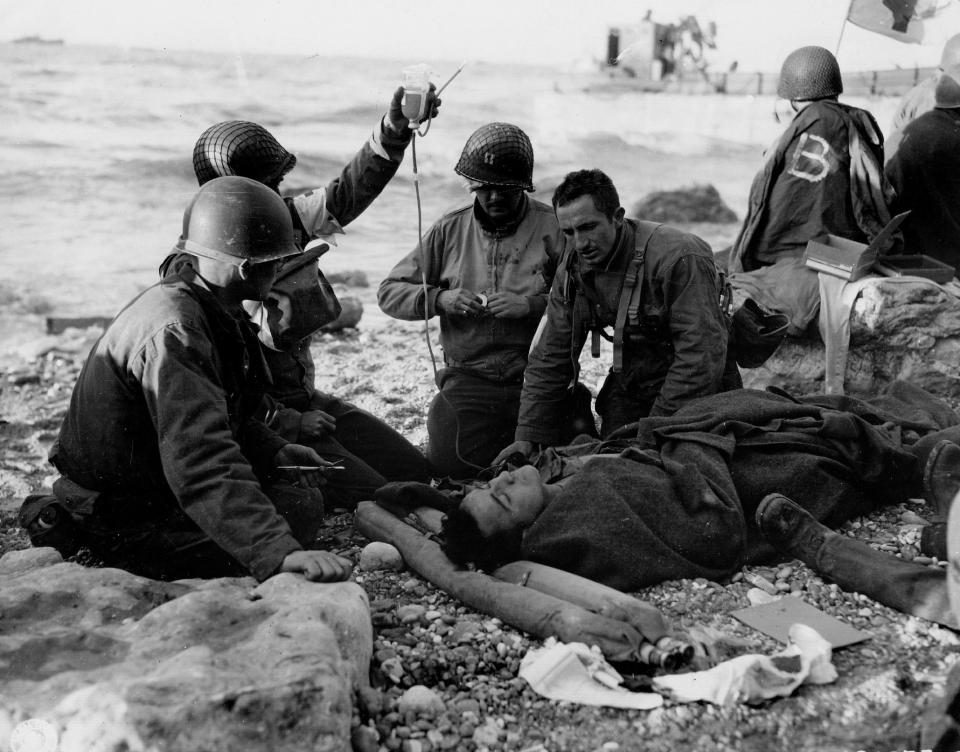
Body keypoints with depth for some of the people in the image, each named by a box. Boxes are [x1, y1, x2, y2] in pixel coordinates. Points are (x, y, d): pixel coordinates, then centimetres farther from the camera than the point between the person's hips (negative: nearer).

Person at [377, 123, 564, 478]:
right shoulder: (450, 229, 6)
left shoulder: (555, 228, -2)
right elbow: (389, 292, 8)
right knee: (447, 464, -11)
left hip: (538, 377, -1)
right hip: (469, 378, 2)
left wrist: (533, 304, -20)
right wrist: (439, 299, -10)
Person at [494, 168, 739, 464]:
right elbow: (550, 357, 1)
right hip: (628, 390, 6)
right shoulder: (573, 268, -4)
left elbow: (702, 358, -28)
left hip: (694, 399, -5)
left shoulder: (680, 258, -26)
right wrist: (528, 436, -6)